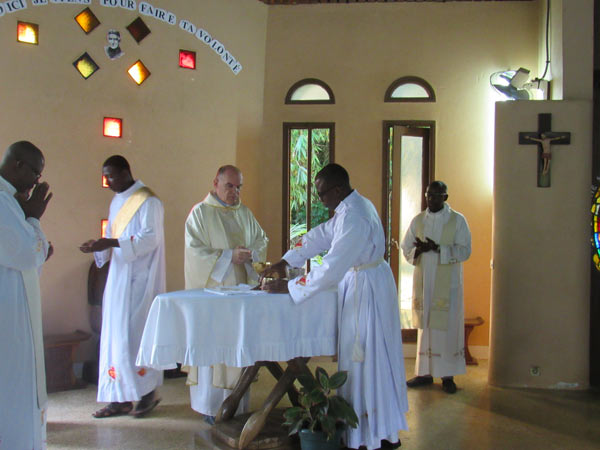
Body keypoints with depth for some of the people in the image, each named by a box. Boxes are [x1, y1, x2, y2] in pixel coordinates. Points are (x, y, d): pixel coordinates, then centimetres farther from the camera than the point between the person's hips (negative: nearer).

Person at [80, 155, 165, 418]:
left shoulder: (147, 201, -9)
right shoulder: (117, 202, 17)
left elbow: (150, 239, -18)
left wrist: (111, 243, -23)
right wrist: (99, 246, 0)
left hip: (139, 279, -8)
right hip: (119, 278, 8)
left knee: (135, 331, -7)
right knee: (116, 334, 7)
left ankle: (148, 392, 8)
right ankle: (121, 398, 13)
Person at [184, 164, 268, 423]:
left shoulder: (244, 214, 14)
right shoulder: (200, 213, -2)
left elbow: (262, 239, 15)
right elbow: (195, 251, -9)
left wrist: (252, 254, -7)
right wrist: (228, 256, -18)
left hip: (242, 289, 5)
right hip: (212, 289, -5)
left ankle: (238, 402, 14)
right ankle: (212, 406, 5)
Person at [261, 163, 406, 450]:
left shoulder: (354, 218, -26)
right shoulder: (352, 207, 6)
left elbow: (331, 268, -31)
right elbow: (321, 236, 11)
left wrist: (287, 287, -24)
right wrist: (284, 262, 4)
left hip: (365, 290, -10)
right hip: (360, 284, 10)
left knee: (366, 360, 0)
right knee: (373, 358, 17)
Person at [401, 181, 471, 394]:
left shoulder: (457, 220, 0)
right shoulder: (418, 220, 10)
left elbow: (464, 251, -7)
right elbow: (406, 248, 10)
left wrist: (438, 249, -19)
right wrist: (419, 250, -13)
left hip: (447, 283, -3)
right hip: (423, 281, 3)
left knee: (447, 328, -3)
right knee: (424, 326, 7)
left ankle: (447, 375, 6)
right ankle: (425, 372, 16)